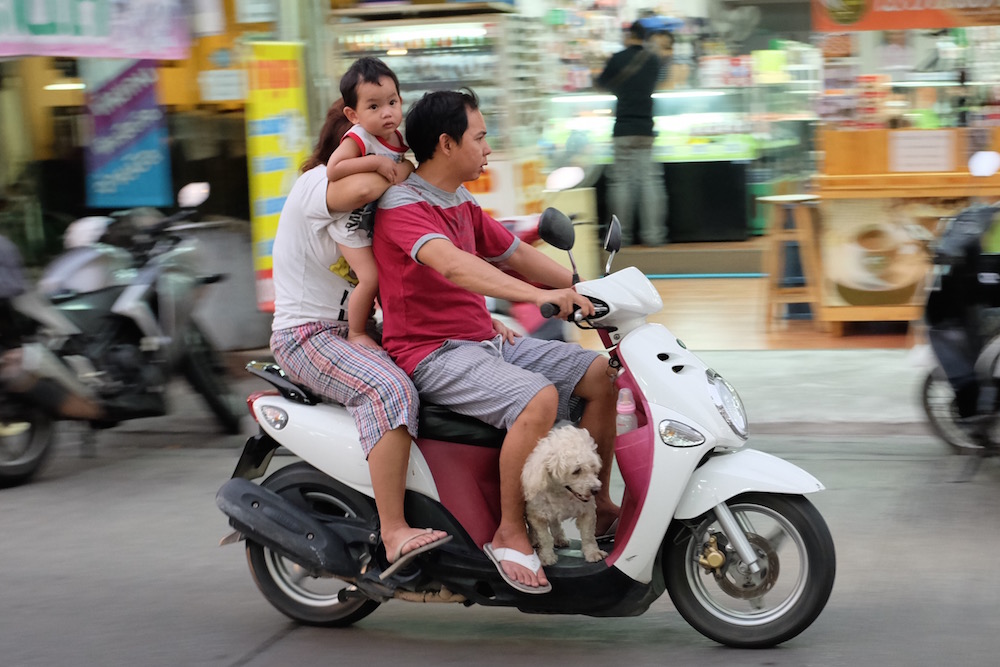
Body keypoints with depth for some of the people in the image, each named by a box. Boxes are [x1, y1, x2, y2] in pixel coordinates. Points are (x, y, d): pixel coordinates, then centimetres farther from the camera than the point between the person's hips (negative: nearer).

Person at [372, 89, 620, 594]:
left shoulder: (462, 206, 16)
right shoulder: (402, 205, -15)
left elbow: (517, 255, 25)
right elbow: (452, 265, -32)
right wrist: (539, 295, -42)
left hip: (484, 341, 9)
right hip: (432, 354, -9)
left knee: (601, 374, 2)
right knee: (539, 398, -32)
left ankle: (595, 503, 9)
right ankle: (509, 532, -19)